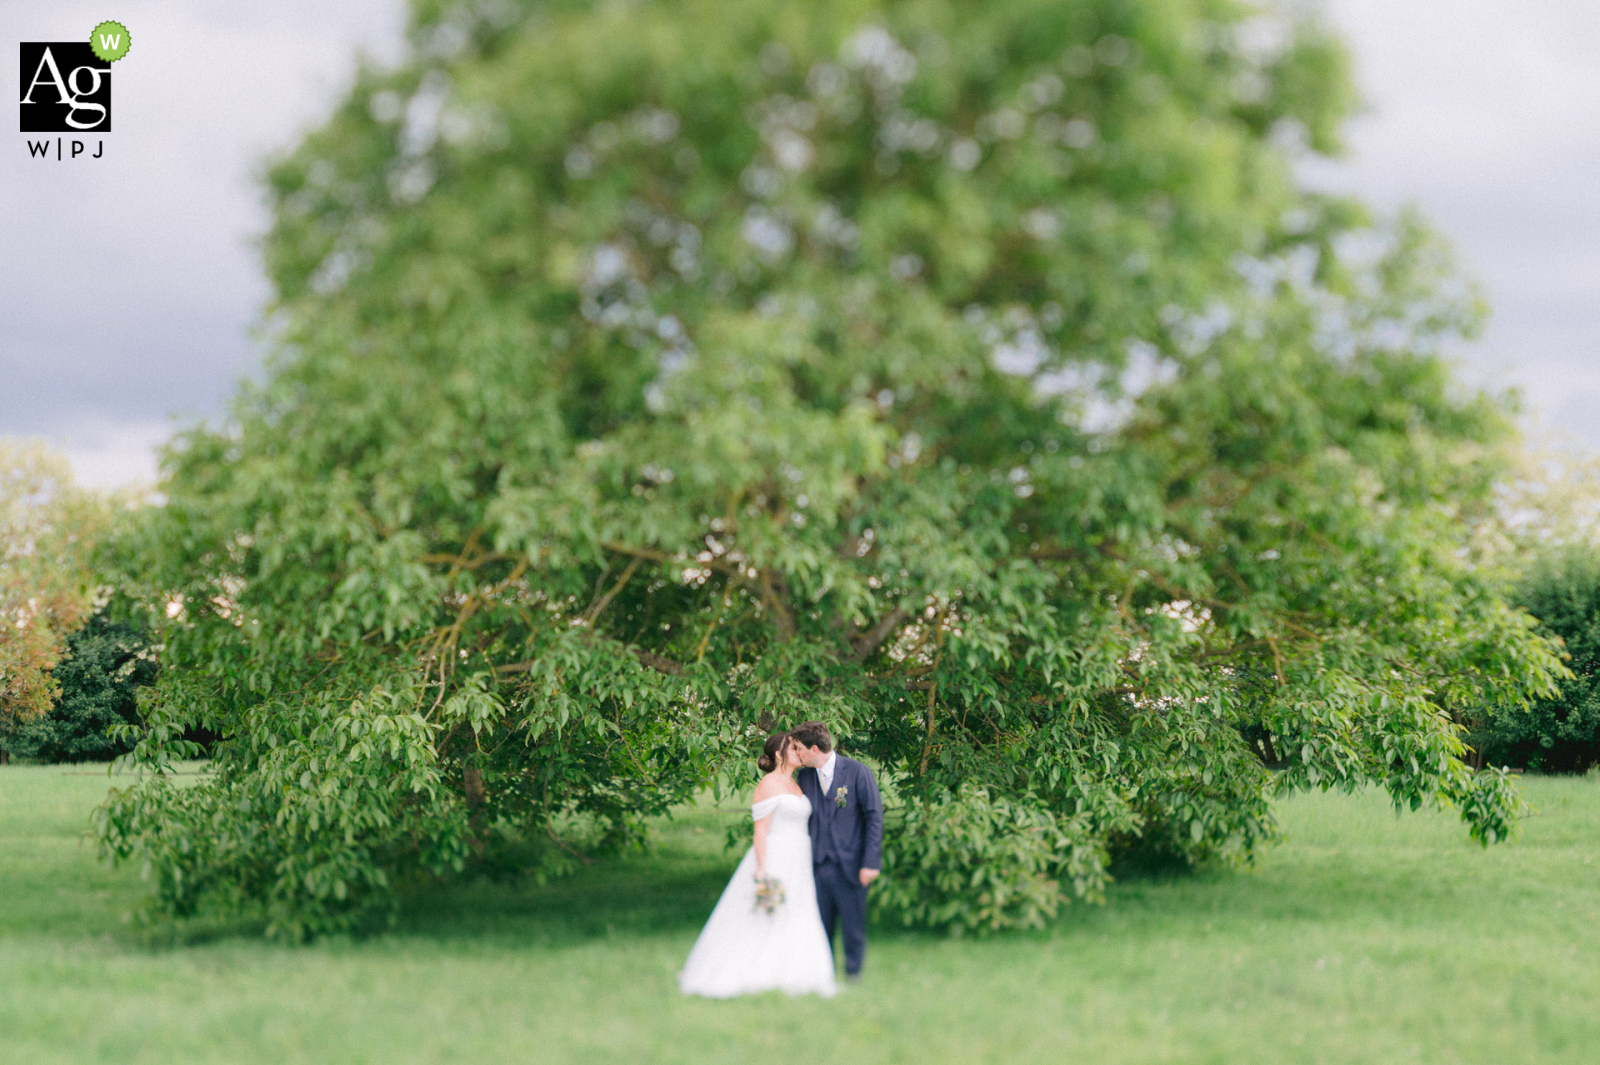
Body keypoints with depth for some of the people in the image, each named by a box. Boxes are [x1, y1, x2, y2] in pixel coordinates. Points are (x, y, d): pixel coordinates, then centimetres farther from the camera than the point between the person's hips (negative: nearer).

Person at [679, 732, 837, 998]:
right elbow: (760, 831, -13)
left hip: (797, 867, 8)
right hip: (773, 863, -8)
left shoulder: (795, 785, 15)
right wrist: (762, 873, -20)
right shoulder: (768, 785, -10)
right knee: (756, 923, -5)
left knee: (798, 924, 6)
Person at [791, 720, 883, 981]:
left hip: (851, 866, -4)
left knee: (853, 928, 4)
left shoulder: (857, 772, -7)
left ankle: (853, 977, 19)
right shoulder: (805, 776, 7)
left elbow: (874, 818, -6)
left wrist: (870, 863, -12)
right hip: (818, 866, 4)